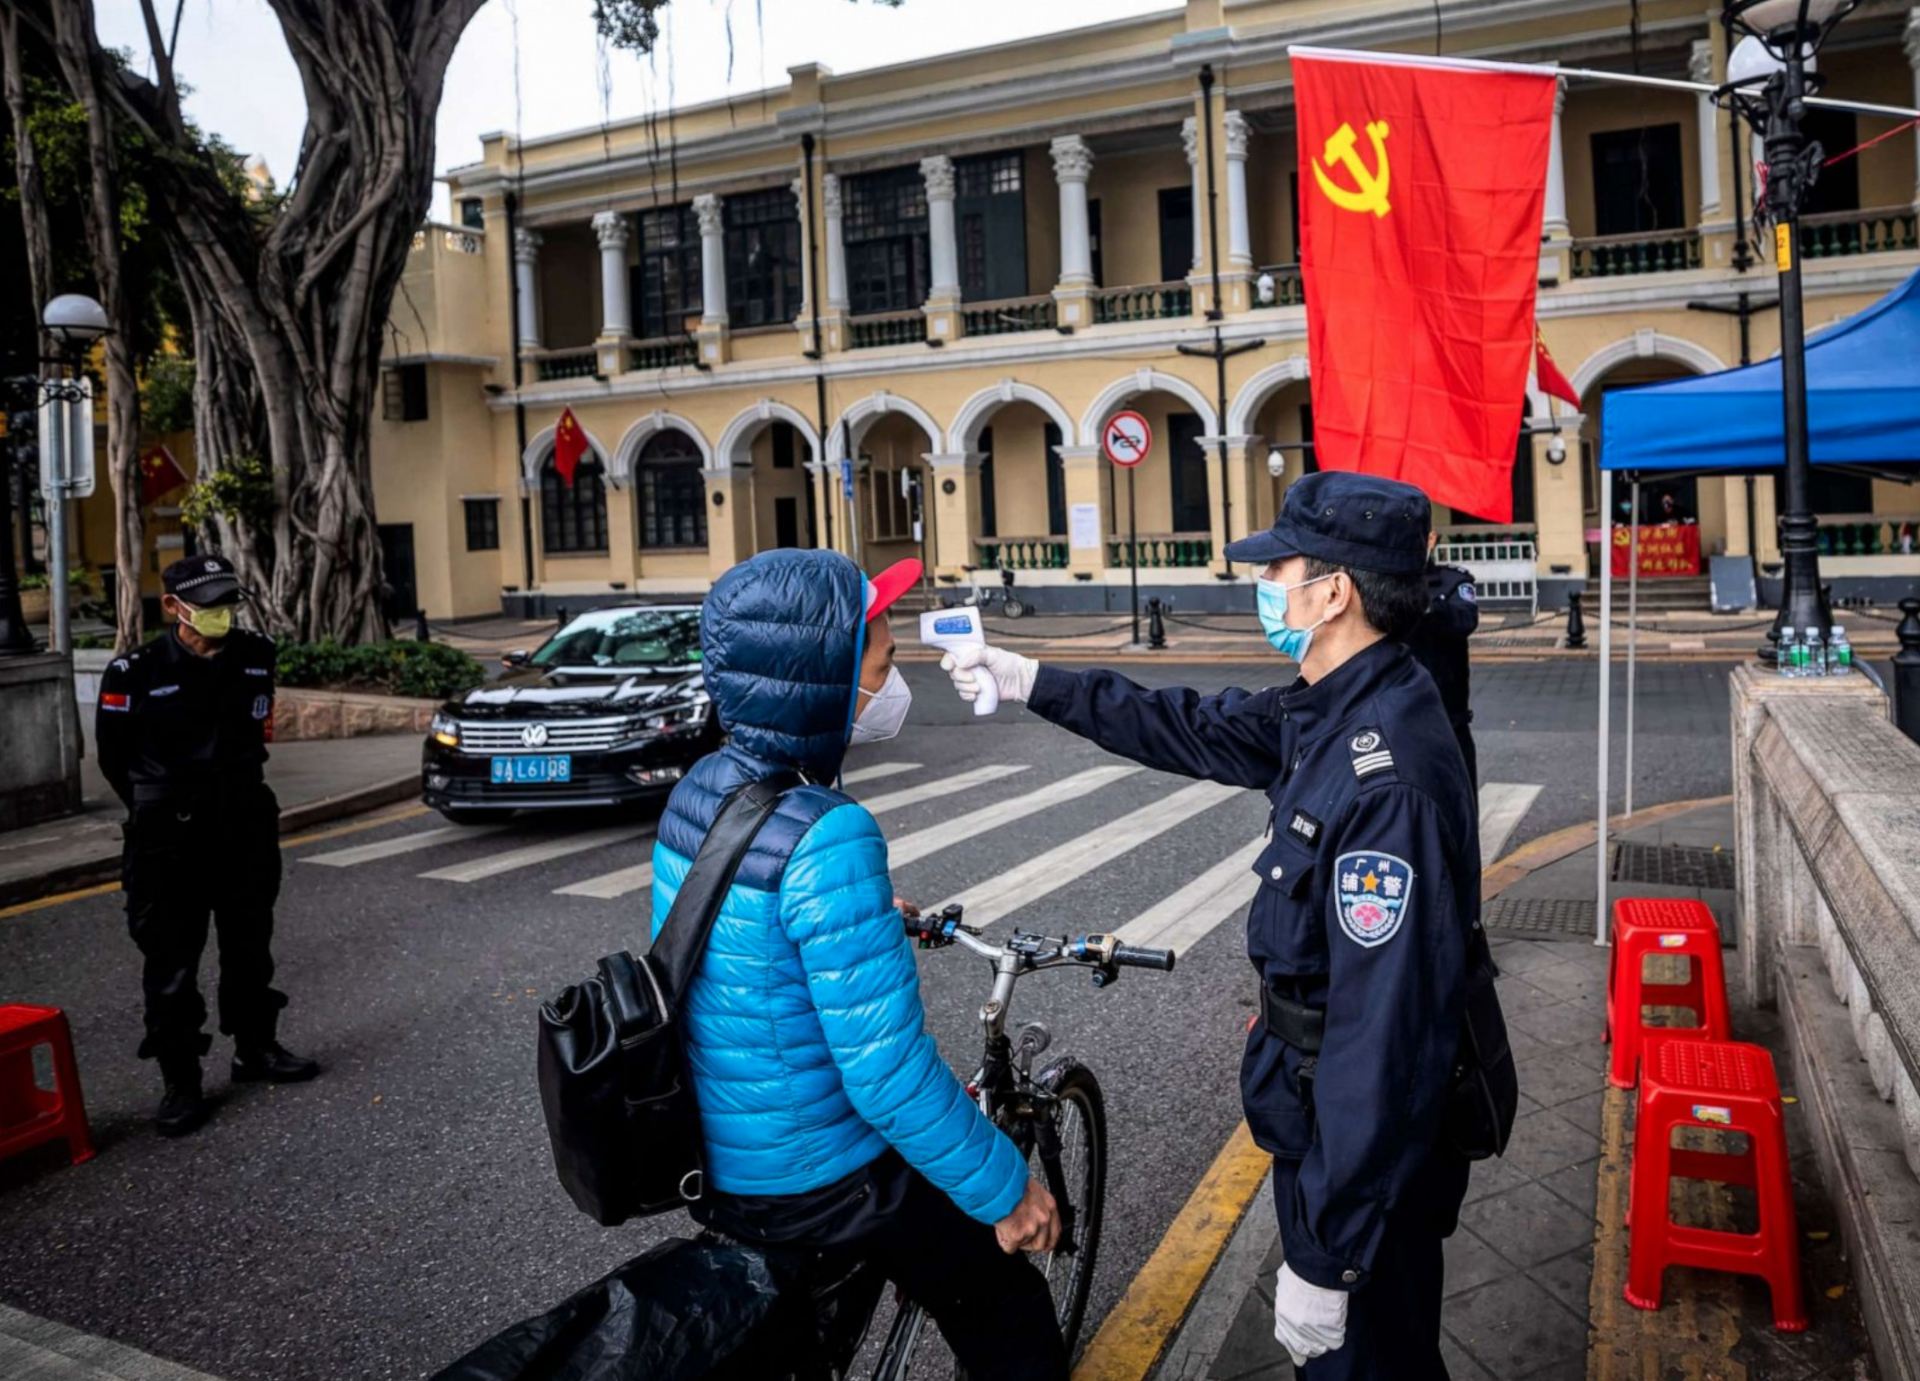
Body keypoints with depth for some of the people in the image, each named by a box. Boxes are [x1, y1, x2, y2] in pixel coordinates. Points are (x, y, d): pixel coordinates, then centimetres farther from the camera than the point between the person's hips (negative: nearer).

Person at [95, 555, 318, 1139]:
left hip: (246, 830, 4)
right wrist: (159, 815, 10)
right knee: (171, 963, 2)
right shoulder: (135, 673, -14)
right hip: (169, 840, -4)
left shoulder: (254, 657, -2)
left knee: (249, 947, 16)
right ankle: (180, 1083, 12)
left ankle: (255, 1049, 33)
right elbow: (114, 757, 0)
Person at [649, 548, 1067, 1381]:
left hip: (710, 1158, 8)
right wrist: (1005, 1190, -15)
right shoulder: (828, 837, -30)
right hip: (816, 1184, -8)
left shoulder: (698, 789, -4)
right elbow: (890, 1075, -28)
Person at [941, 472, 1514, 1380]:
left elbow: (1385, 1034, -33)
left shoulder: (1388, 778, -32)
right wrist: (1026, 681, 15)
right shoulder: (1331, 714, -2)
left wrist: (1324, 1258, -28)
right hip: (1331, 1113, 9)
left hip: (1376, 1144, -9)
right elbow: (1194, 730, 13)